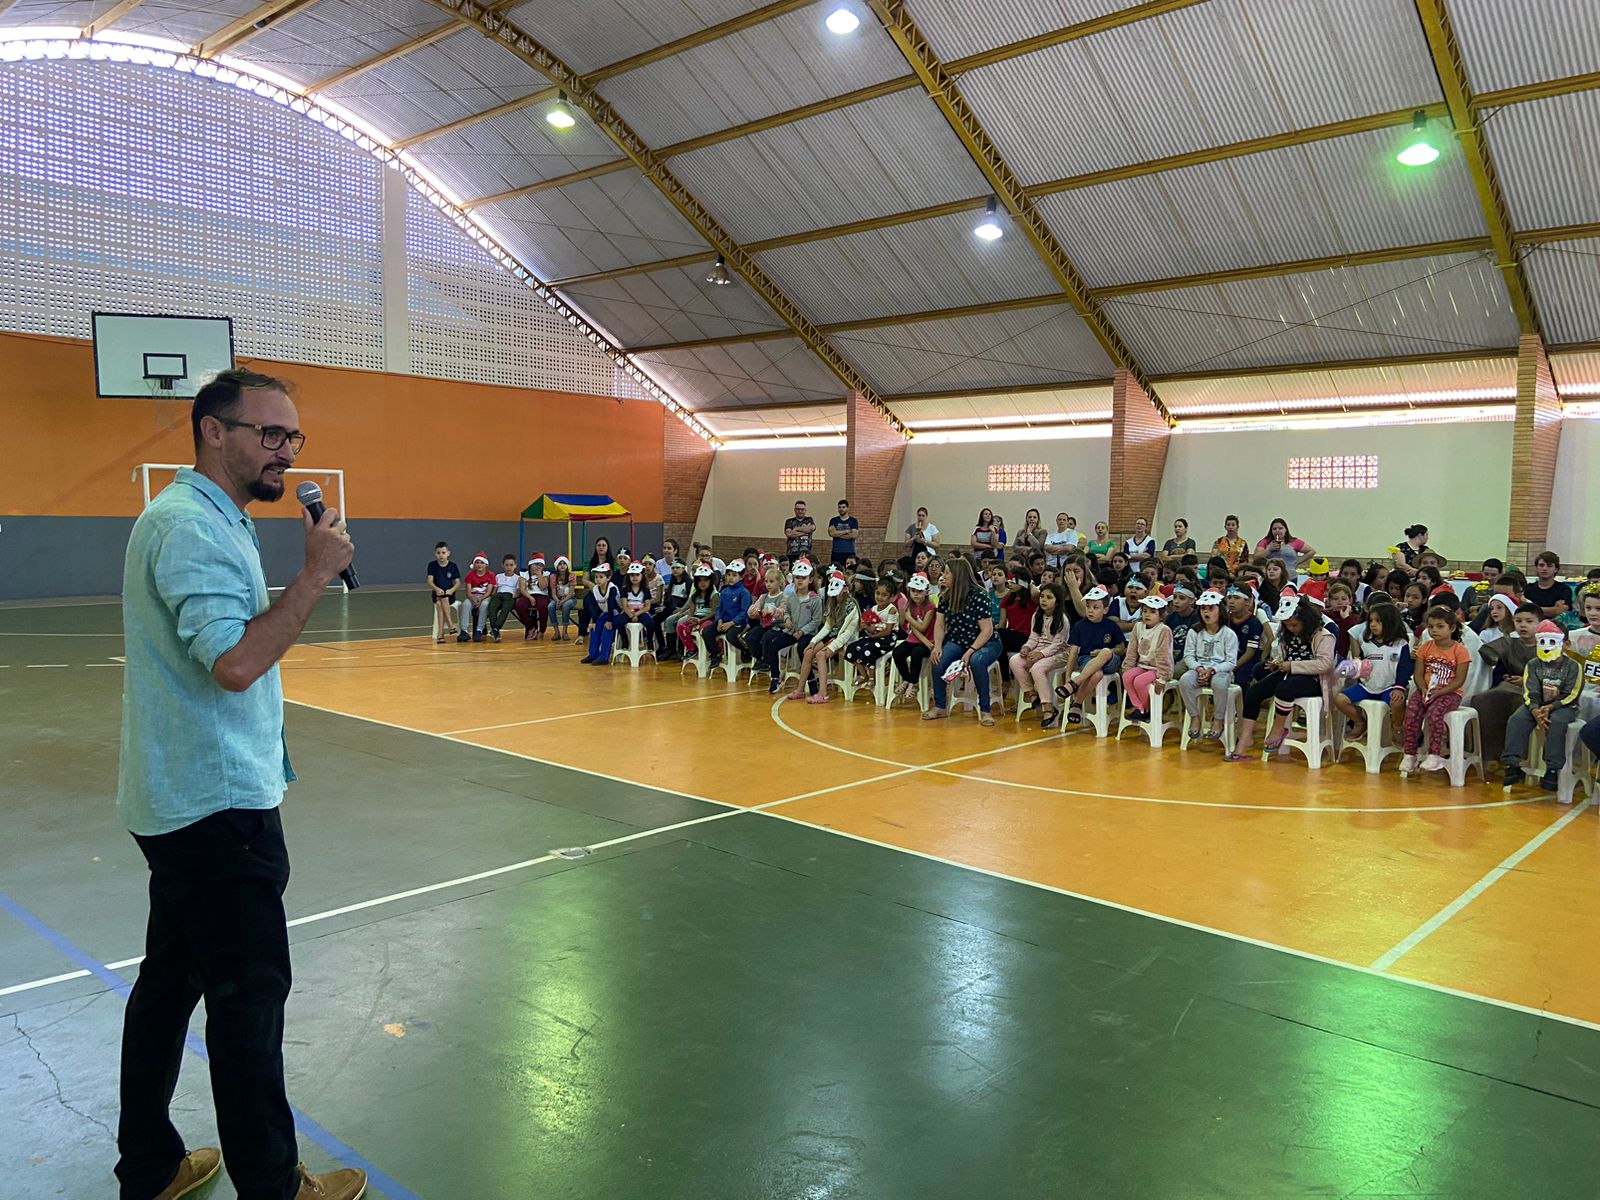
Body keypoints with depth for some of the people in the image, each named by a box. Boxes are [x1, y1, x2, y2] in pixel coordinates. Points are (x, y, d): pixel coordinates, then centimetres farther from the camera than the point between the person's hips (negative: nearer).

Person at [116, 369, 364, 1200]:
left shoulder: (209, 519, 14)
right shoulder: (190, 526, -19)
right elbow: (235, 662, -28)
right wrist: (316, 574, -24)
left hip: (183, 801, 10)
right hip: (215, 804, -10)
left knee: (171, 979, 18)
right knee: (250, 991, 0)